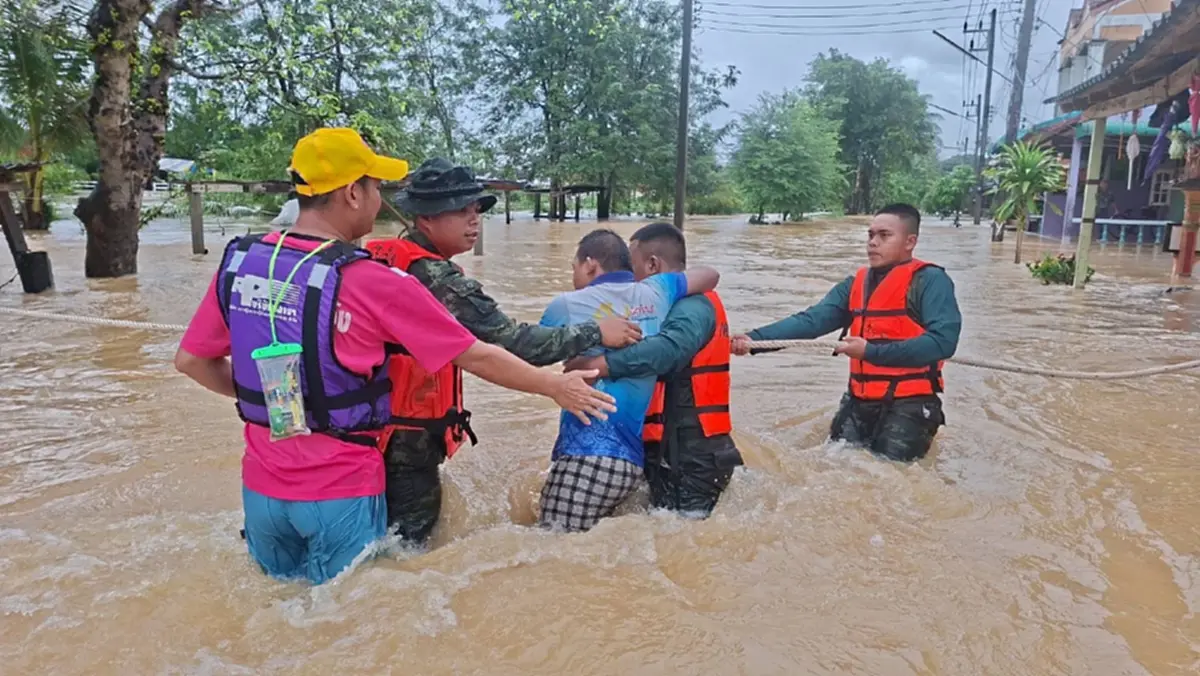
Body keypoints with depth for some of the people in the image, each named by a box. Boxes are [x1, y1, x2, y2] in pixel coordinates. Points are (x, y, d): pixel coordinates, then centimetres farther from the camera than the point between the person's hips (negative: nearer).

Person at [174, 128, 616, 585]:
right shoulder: (375, 284, -18)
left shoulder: (239, 262, -3)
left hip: (260, 486, 5)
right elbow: (478, 358, -11)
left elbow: (190, 361, 5)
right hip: (340, 492, -5)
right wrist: (556, 386, 2)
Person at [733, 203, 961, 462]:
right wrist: (754, 338, -17)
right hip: (860, 401, 6)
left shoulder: (930, 280, -7)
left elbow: (943, 340, -20)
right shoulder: (856, 283, 10)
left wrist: (871, 351, -24)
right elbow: (811, 320, -2)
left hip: (909, 402, -6)